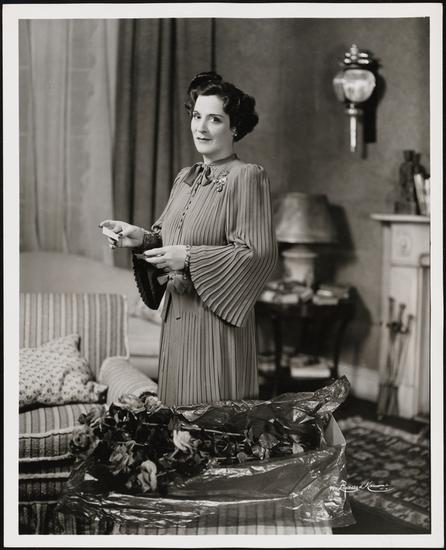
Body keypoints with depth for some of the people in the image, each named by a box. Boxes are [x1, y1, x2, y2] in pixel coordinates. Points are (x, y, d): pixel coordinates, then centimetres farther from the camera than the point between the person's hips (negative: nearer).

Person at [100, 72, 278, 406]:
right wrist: (141, 237, -1)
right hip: (177, 316, 7)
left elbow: (259, 253, -17)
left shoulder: (247, 177, -10)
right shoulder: (186, 178, 13)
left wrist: (189, 257, -20)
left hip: (216, 319, -7)